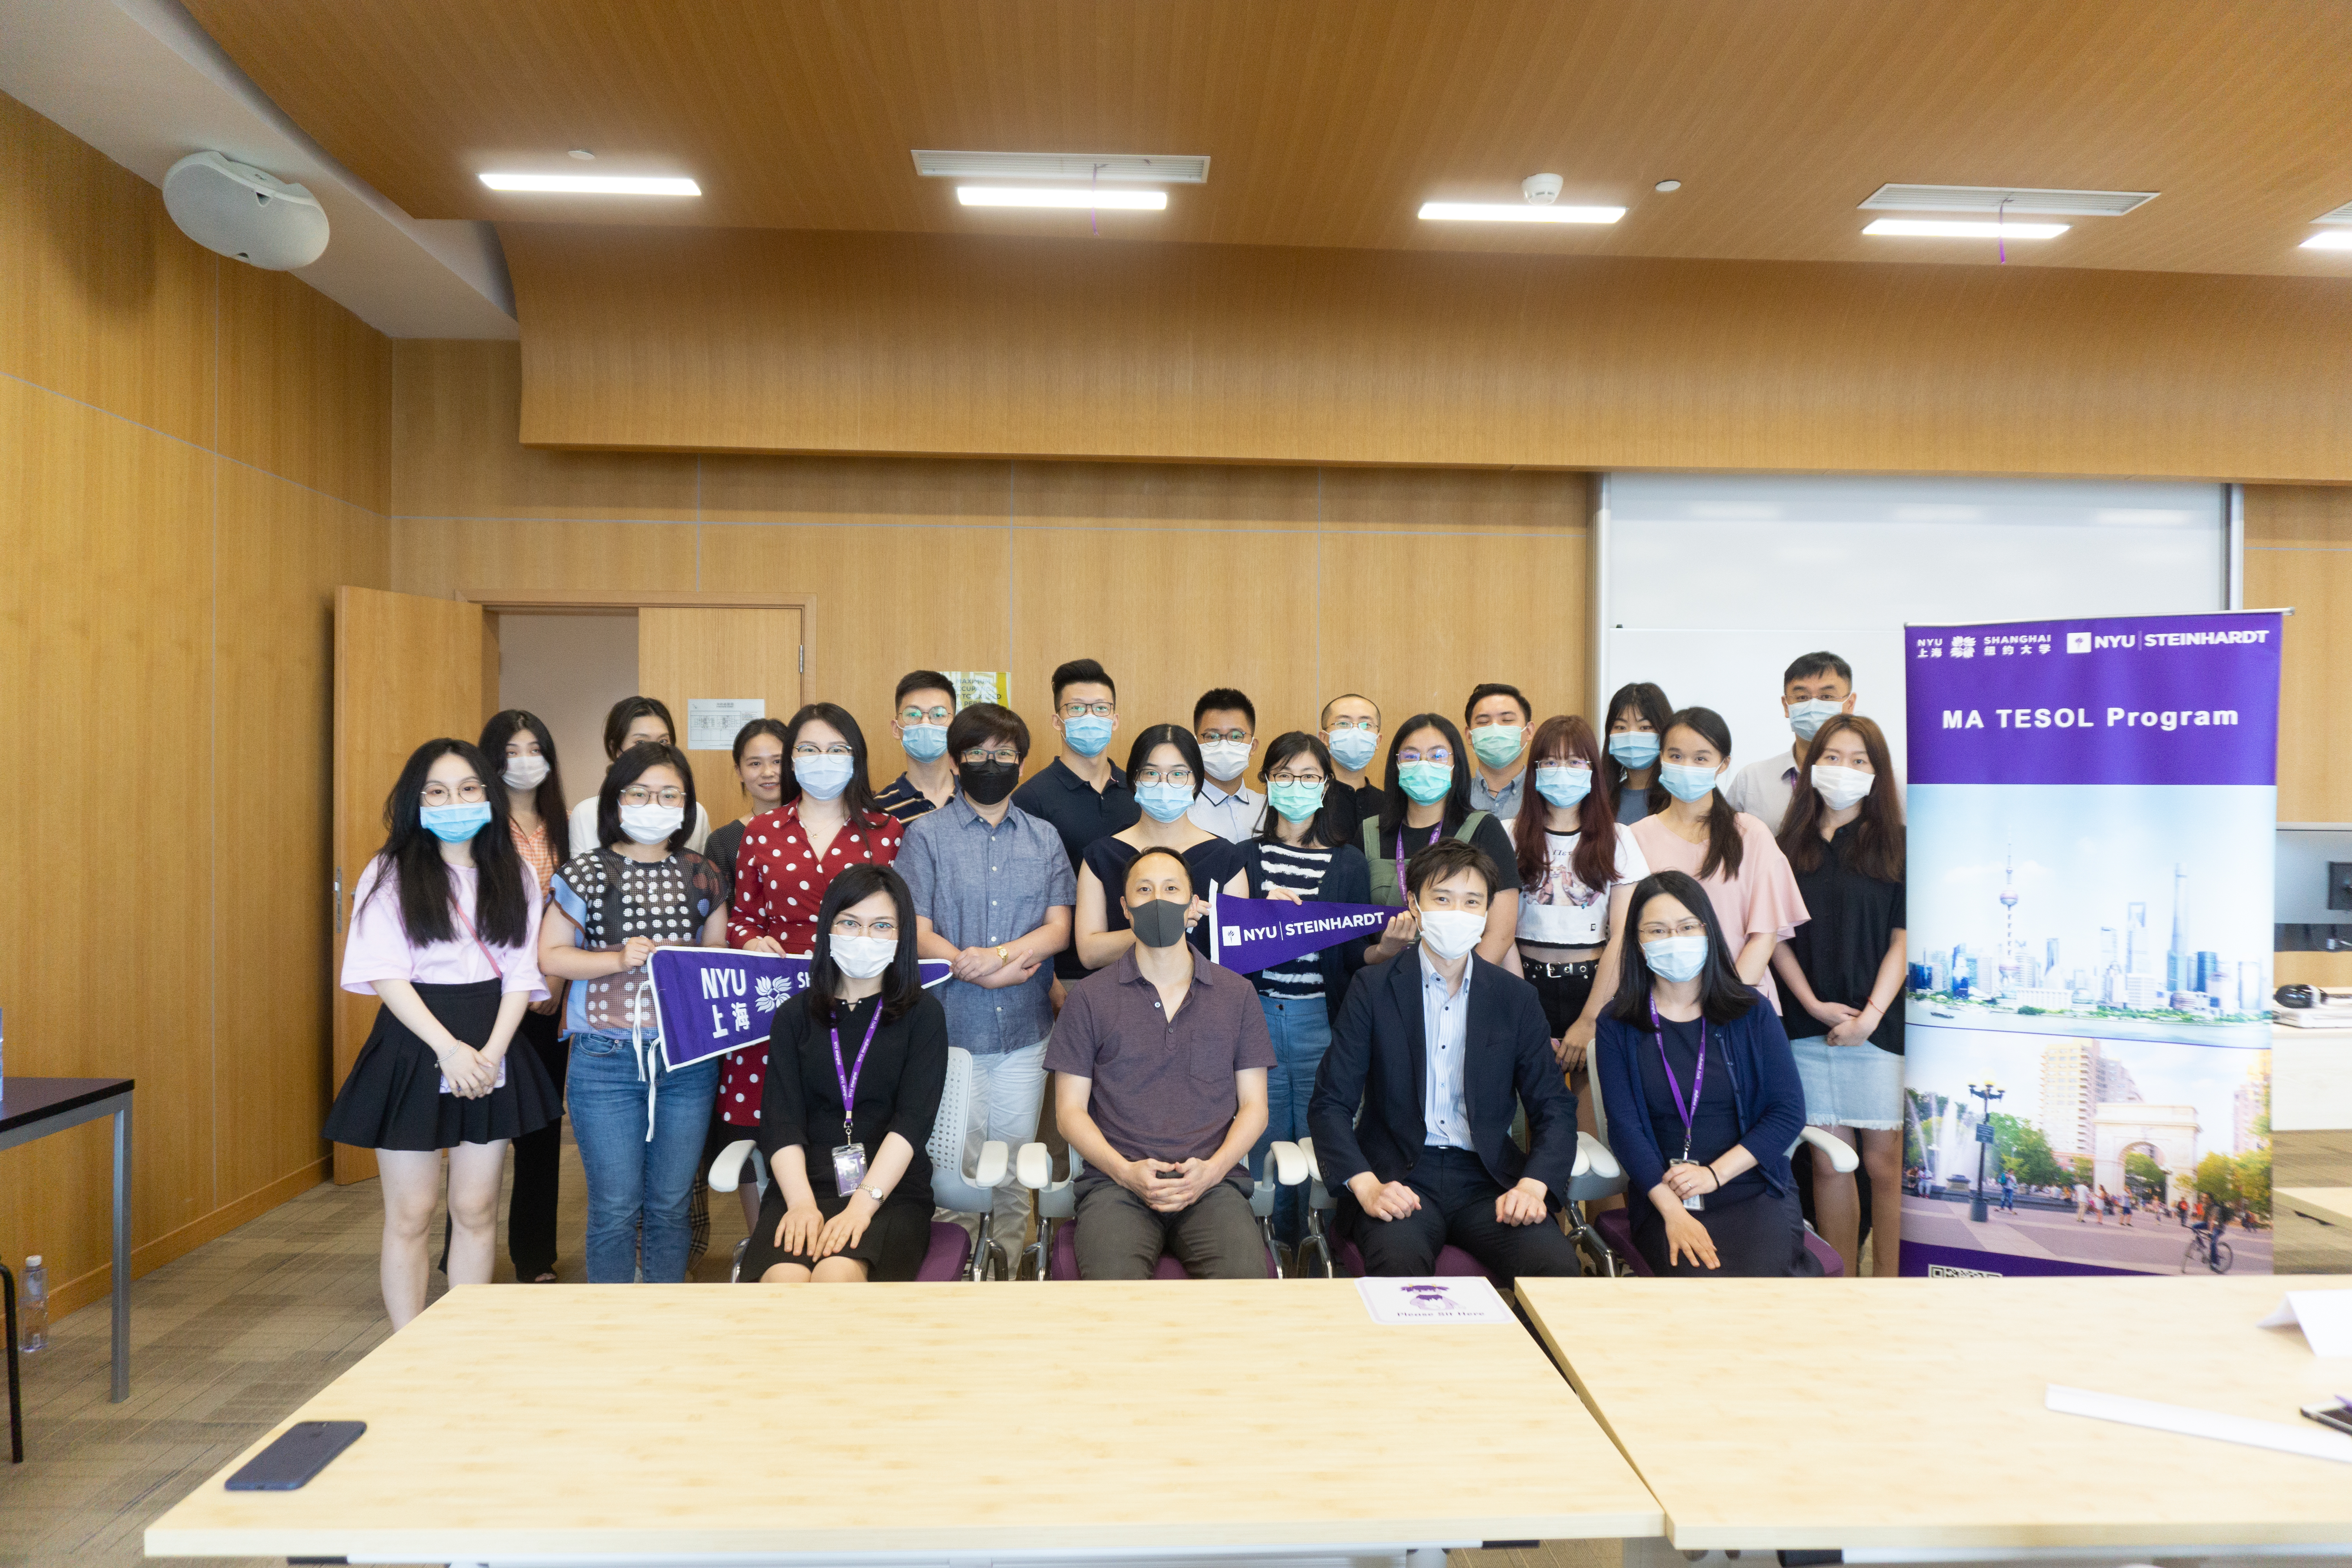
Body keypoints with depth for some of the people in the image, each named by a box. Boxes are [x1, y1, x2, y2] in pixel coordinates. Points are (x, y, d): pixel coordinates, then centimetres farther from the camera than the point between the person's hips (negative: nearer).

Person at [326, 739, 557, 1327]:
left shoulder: (512, 876, 6)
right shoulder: (390, 874, -3)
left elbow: (521, 974, 2)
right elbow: (386, 975, -11)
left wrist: (491, 1052, -11)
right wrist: (449, 1048, -19)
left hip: (492, 1056, 3)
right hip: (413, 1053, -3)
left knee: (476, 1211, 9)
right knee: (411, 1215, 5)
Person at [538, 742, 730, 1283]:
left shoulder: (704, 877, 8)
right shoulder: (587, 871, 0)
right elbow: (550, 955, 0)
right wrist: (619, 959, -15)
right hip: (607, 1058, -2)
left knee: (670, 1203, 11)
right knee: (616, 1206, 4)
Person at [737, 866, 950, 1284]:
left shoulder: (923, 1014, 9)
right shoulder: (794, 1016, 14)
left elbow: (912, 1120, -4)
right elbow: (781, 1120, 2)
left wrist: (863, 1203, -18)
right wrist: (802, 1203, -15)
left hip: (890, 1191, -1)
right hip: (805, 1186, 2)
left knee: (838, 1274, -32)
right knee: (783, 1278, -31)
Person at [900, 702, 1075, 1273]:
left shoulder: (1044, 837, 11)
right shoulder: (926, 834, 2)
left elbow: (1060, 927, 2)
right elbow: (917, 933, -6)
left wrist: (998, 954, -16)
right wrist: (987, 970, -15)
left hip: (1026, 1029, 3)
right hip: (949, 1026, -2)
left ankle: (1010, 1265, 27)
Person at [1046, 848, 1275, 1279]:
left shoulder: (1236, 994, 13)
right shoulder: (1090, 997, 9)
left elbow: (1254, 1106, 12)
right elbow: (1070, 1109, 8)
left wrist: (1211, 1170, -6)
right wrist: (1126, 1171, -8)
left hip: (1212, 1182, 1)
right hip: (1115, 1182, -1)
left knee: (1247, 1278, -28)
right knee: (1114, 1283, -31)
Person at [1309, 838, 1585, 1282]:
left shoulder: (1517, 999, 10)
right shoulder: (1374, 990, 3)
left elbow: (1554, 1109, 9)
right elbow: (1330, 1104, -1)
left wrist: (1532, 1186, -11)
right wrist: (1367, 1187, -18)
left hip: (1488, 1180, 3)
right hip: (1399, 1178, -2)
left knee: (1558, 1265, -25)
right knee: (1399, 1262, -34)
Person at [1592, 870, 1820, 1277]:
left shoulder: (1752, 1013, 7)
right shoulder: (1617, 1025, 4)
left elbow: (1789, 1110, 2)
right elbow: (1624, 1126, -3)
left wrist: (1714, 1174, -9)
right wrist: (1672, 1211, -17)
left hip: (1754, 1188, 1)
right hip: (1665, 1197, -1)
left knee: (1760, 1280, -28)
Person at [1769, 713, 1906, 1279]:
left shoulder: (1895, 845, 2)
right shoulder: (1790, 846, 9)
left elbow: (1904, 938, -2)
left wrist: (1870, 1015, -9)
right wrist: (1813, 1003, -4)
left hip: (1878, 1025, -2)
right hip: (1809, 1027, 2)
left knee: (1883, 1161, -1)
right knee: (1828, 1161, 7)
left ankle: (1889, 1282, 8)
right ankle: (1842, 1284, 15)